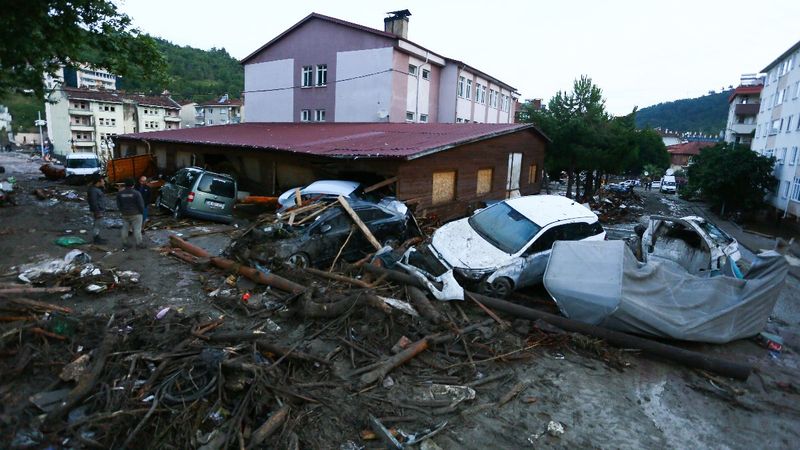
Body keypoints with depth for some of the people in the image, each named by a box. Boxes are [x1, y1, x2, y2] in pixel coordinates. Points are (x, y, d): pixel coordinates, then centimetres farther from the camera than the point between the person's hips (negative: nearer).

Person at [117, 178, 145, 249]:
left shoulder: (120, 193, 1)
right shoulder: (136, 193, -15)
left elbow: (118, 205, 7)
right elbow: (141, 204, -13)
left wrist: (123, 211, 18)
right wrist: (142, 212, 2)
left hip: (125, 215, 5)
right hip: (136, 214, -5)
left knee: (125, 229, 13)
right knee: (137, 229, 0)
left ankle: (124, 244, 20)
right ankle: (139, 243, 4)